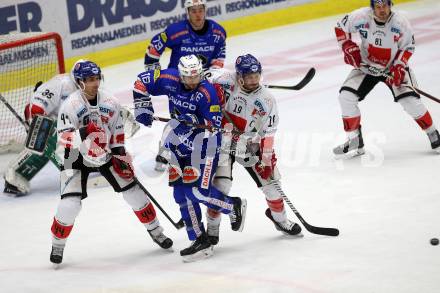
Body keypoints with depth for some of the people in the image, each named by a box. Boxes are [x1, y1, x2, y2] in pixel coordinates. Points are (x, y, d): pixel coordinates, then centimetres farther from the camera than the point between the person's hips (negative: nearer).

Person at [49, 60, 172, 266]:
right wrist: (81, 134, -43)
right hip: (76, 159, -4)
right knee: (69, 205, -15)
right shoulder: (70, 105, -22)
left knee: (134, 192, 3)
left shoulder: (110, 103, -8)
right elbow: (63, 141, -26)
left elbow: (117, 133, 5)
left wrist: (120, 156, 1)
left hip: (105, 155, 4)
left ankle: (155, 230, 22)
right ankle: (57, 245, 7)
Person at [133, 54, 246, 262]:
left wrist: (194, 122, -33)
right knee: (181, 191, -1)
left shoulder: (206, 93, -20)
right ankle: (200, 242, 2)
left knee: (199, 190, -16)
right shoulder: (170, 80, -8)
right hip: (179, 140, 6)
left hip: (204, 141, -6)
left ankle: (235, 206, 13)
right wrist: (142, 106, -4)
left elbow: (213, 125, -20)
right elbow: (142, 81, 3)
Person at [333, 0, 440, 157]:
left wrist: (399, 67, -18)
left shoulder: (401, 23, -21)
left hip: (394, 67, -2)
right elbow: (341, 28, -4)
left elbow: (408, 46, -8)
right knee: (346, 96, -13)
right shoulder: (361, 17, -21)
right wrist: (348, 48, -14)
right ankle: (355, 141, 0)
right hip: (366, 66, 2)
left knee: (410, 101, -16)